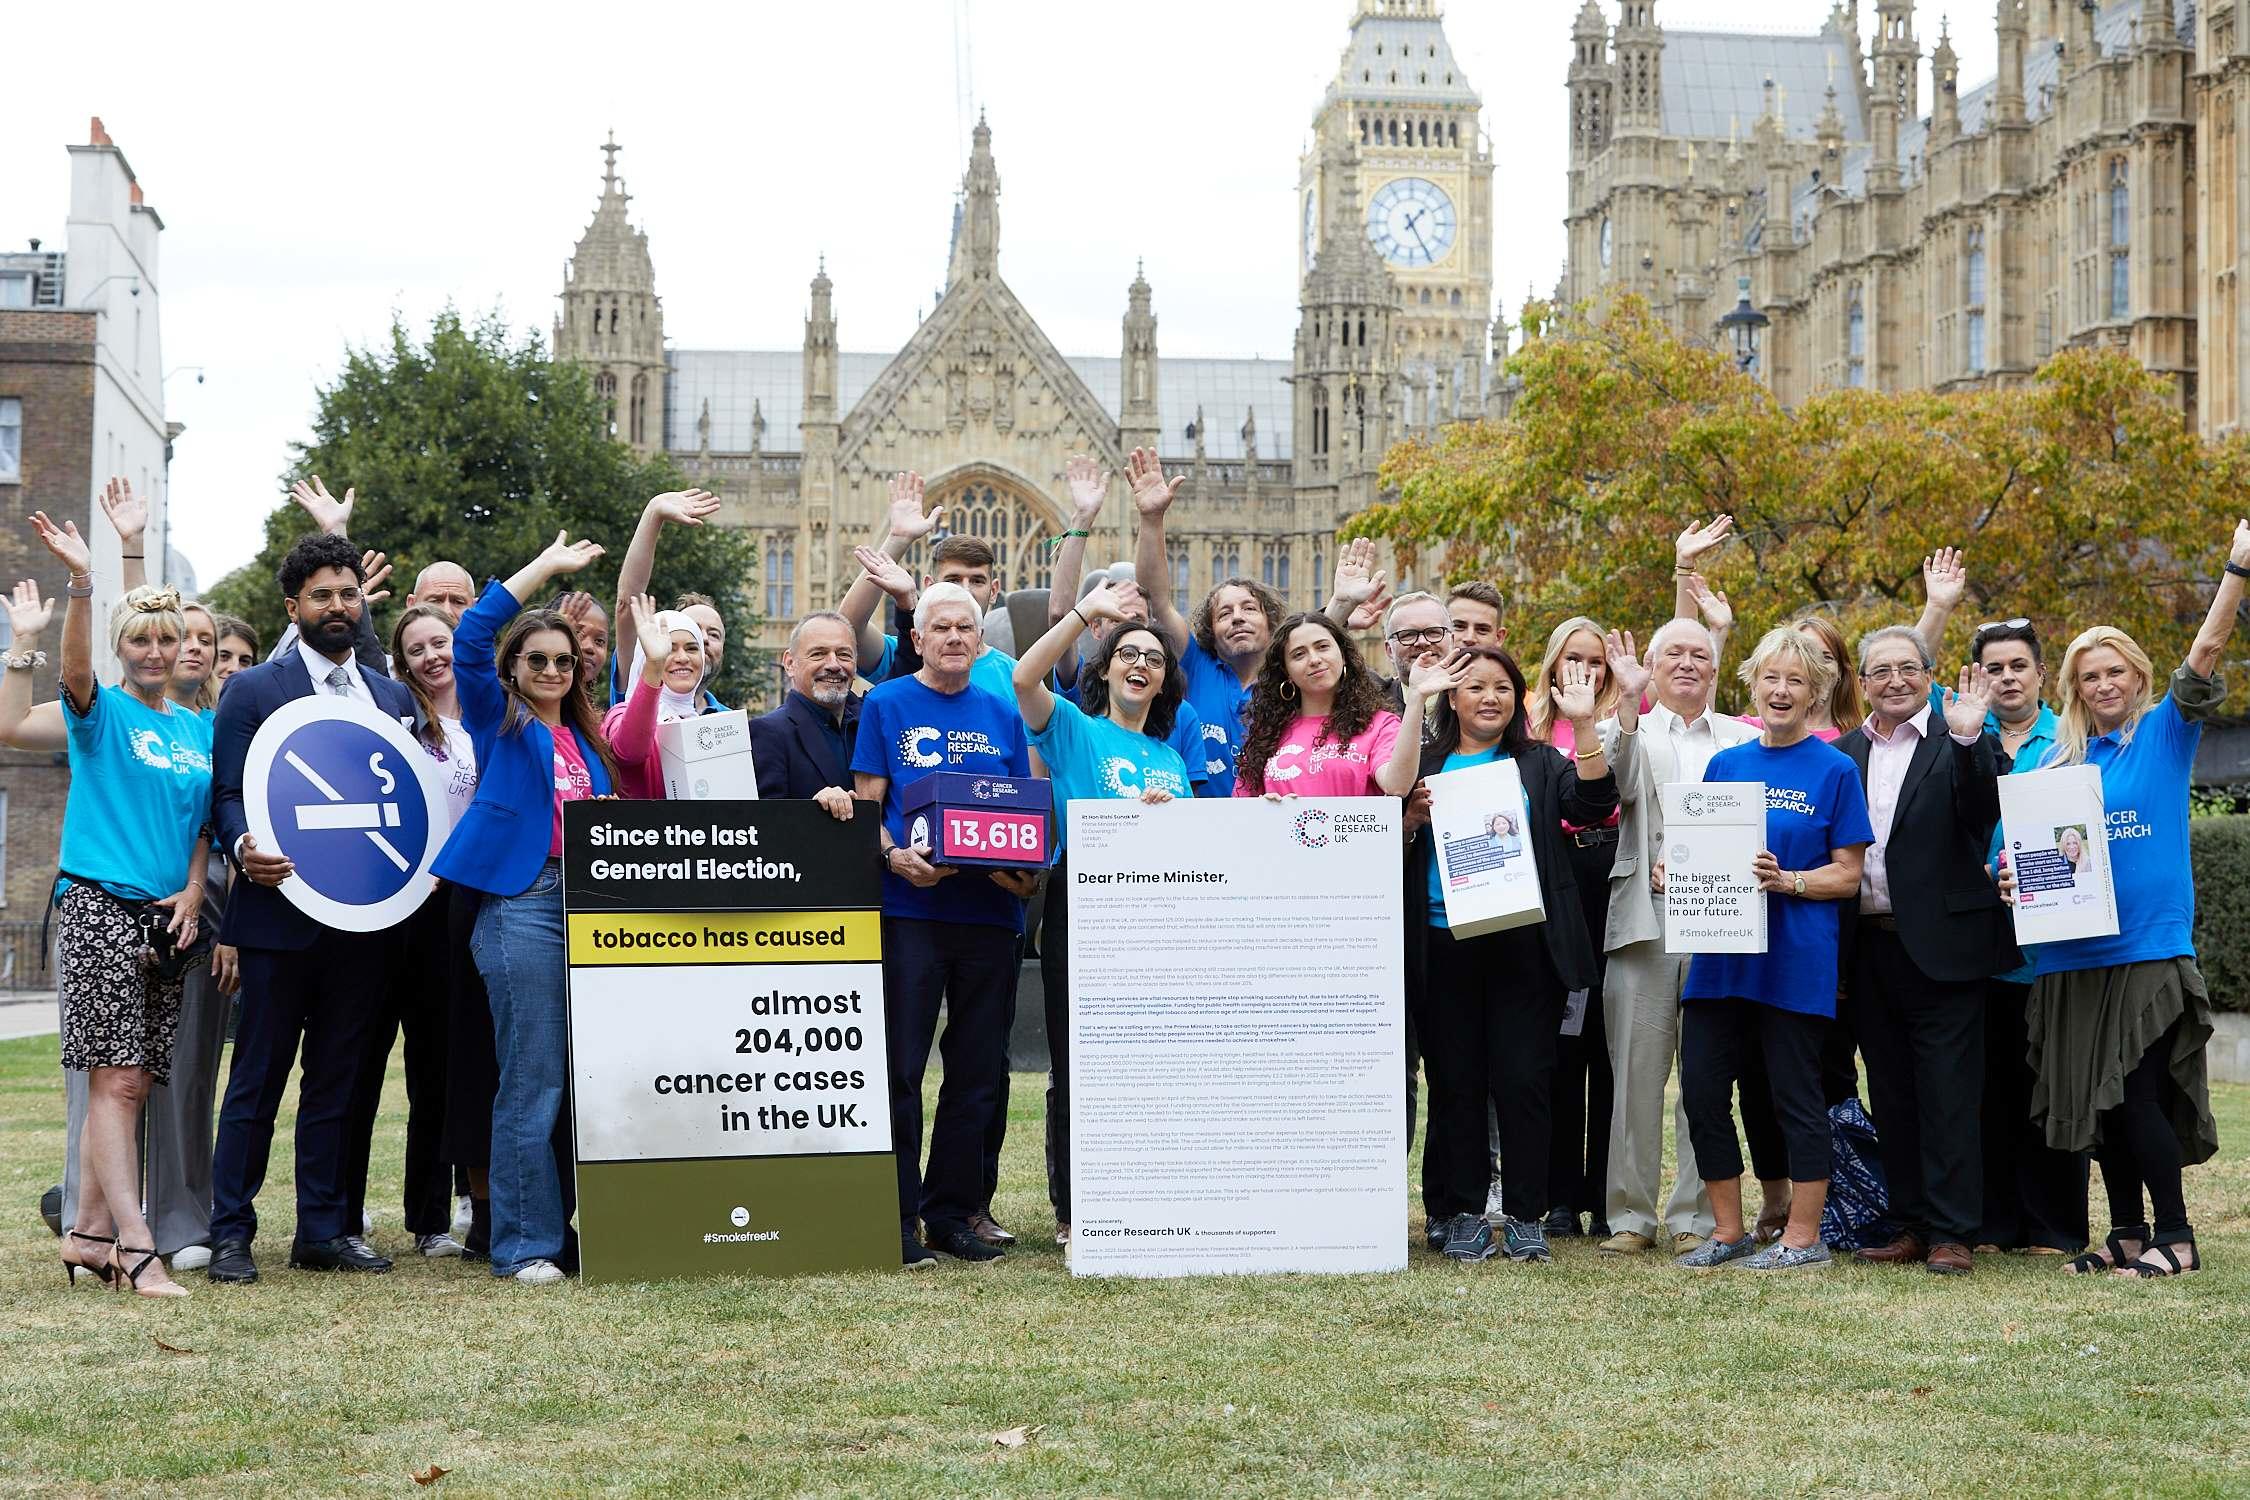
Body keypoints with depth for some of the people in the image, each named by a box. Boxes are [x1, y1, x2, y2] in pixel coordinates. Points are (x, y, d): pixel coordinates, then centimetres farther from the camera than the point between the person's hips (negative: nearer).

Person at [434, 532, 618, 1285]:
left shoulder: (585, 737, 21)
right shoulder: (499, 719, 6)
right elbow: (472, 636, -9)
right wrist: (546, 566, -5)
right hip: (522, 903, -6)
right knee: (532, 1081, -7)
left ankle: (571, 1230, 13)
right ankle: (524, 1243, -1)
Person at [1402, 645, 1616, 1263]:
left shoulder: (1539, 764, 12)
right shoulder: (1430, 761, 11)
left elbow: (1594, 804, -5)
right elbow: (1392, 795, -12)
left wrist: (1583, 724, -14)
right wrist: (1415, 704, -16)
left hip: (1524, 943, 0)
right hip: (1445, 947, 0)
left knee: (1523, 1081, -2)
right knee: (1455, 1084, 3)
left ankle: (1525, 1217, 6)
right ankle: (1462, 1213, 11)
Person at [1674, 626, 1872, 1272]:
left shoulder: (1834, 770, -1)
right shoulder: (1725, 764, 11)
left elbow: (1846, 876, -3)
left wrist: (1786, 881, -19)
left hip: (1796, 958, -5)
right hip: (1721, 951, 5)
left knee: (1795, 1095, 2)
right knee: (1702, 1090, 4)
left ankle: (1804, 1235, 12)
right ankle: (1728, 1230, 17)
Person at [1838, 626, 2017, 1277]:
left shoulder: (1961, 743, 0)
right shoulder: (1843, 753, 12)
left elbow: (1983, 818, -17)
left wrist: (1968, 740, -28)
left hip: (1941, 945, -5)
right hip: (1869, 948, 5)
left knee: (1948, 1097, -3)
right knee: (1891, 1098, 11)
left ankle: (1952, 1233, 1)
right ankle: (1910, 1226, 19)